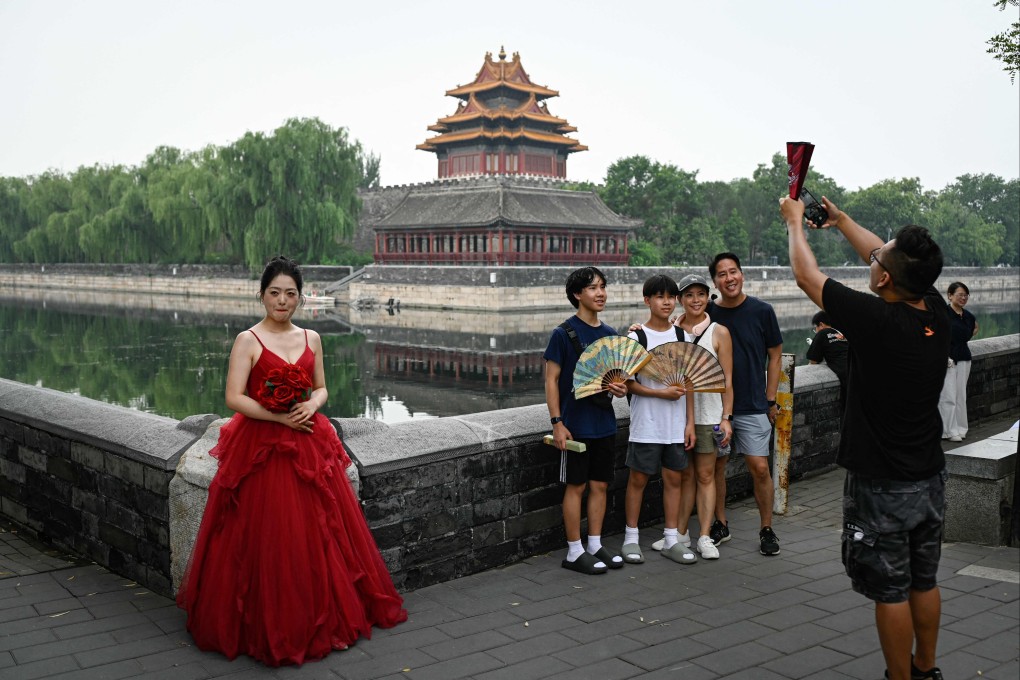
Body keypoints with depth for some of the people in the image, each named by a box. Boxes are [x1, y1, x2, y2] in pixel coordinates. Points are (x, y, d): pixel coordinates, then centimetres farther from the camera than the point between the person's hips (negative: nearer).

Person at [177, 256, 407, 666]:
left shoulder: (311, 339, 8)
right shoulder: (248, 340, -6)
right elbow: (235, 398, -12)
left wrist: (312, 406, -9)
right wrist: (281, 417, -17)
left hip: (309, 447, 5)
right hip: (261, 449, -4)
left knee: (317, 533, 7)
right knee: (265, 538, -2)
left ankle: (319, 616, 22)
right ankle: (266, 625, 14)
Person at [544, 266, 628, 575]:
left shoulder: (610, 334, 9)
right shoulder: (564, 333, -9)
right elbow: (551, 380, -9)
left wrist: (620, 388, -5)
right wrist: (557, 422, -15)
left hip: (604, 423, 6)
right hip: (576, 424, -6)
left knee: (600, 485, 11)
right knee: (576, 486, 2)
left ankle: (596, 545, 23)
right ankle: (574, 553, 11)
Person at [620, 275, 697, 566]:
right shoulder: (637, 337, -6)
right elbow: (629, 383, -8)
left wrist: (690, 422, 5)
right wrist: (662, 393, -19)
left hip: (676, 425, 4)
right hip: (646, 424, -4)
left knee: (674, 478, 8)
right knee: (638, 478, 4)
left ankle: (671, 539, 18)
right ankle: (631, 538, 16)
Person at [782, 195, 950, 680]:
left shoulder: (876, 320, -24)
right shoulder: (936, 315, -6)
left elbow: (807, 276, -11)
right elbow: (893, 259, 12)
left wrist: (795, 221, 7)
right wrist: (840, 219, 23)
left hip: (881, 486, -7)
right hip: (929, 478, 7)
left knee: (890, 590, 6)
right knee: (924, 581, 20)